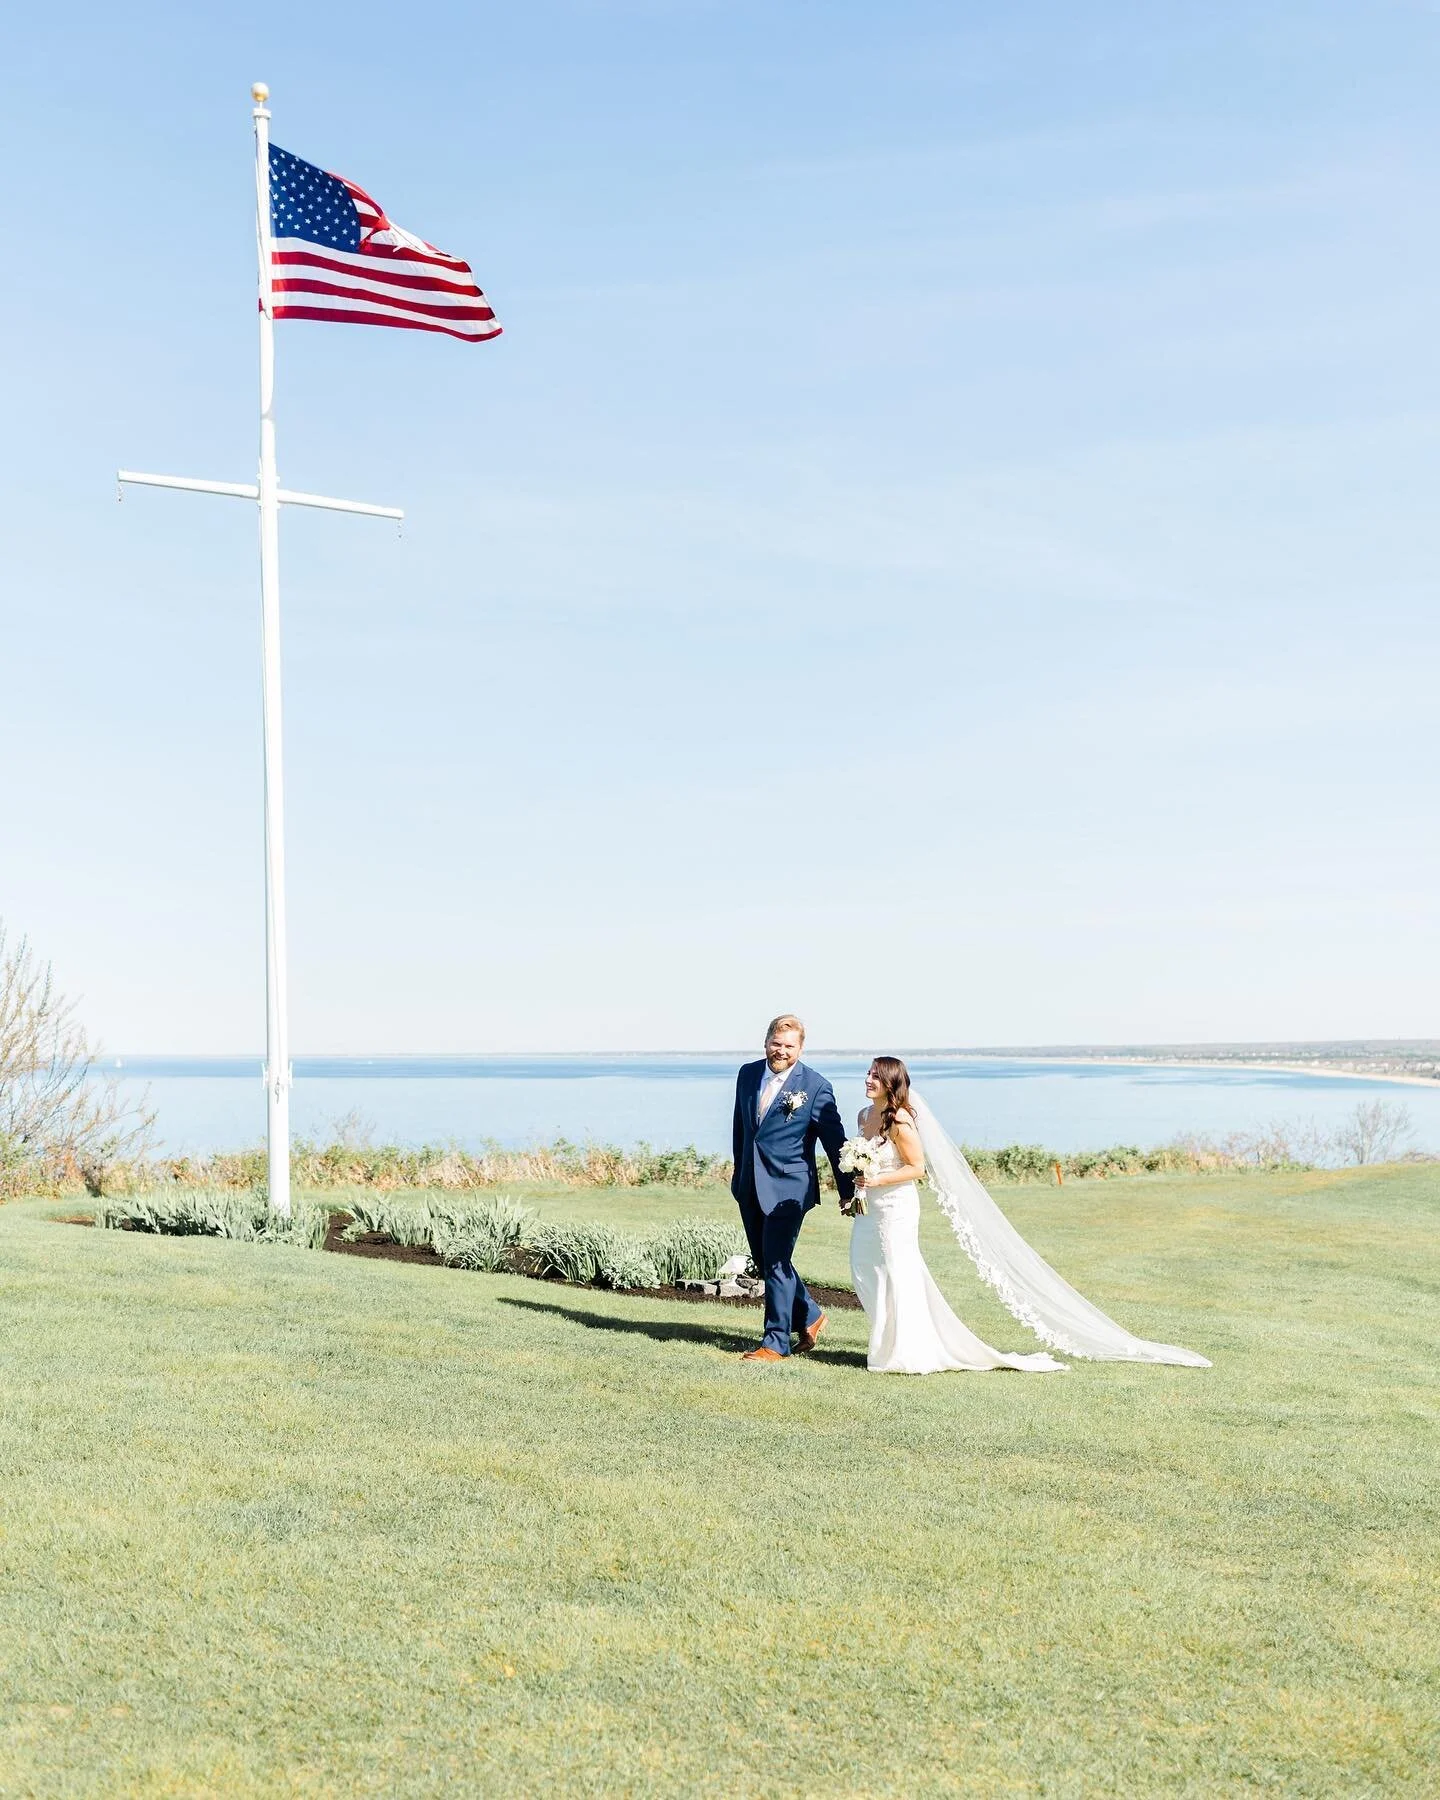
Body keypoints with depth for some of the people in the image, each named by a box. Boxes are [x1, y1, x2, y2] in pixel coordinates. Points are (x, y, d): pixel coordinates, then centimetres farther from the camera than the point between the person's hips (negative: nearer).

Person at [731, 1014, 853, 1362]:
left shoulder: (815, 1086, -10)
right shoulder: (748, 1074, 6)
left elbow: (835, 1141, -6)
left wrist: (848, 1192, -4)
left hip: (788, 1187, -6)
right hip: (750, 1186, 6)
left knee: (776, 1262, -6)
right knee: (763, 1261, 13)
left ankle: (776, 1342, 5)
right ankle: (809, 1316, 32)